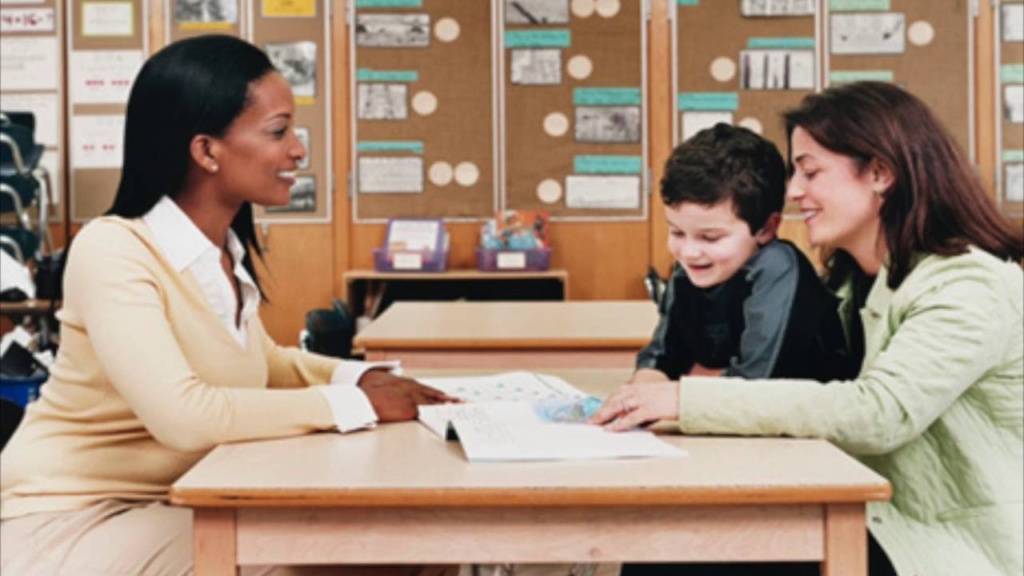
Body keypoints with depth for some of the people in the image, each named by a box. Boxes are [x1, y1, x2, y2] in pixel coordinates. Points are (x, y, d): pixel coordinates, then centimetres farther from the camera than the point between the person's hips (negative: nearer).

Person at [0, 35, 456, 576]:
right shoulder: (112, 250, -22)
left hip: (174, 501, 8)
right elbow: (183, 415, -34)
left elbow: (259, 360, 20)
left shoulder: (227, 251, 2)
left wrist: (361, 377, -1)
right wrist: (355, 404, -25)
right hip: (70, 521, -7)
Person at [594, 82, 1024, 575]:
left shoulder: (969, 286, -16)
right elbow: (828, 397, 5)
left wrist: (692, 400, -26)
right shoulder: (859, 282, 13)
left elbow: (877, 413, -27)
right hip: (891, 531, 7)